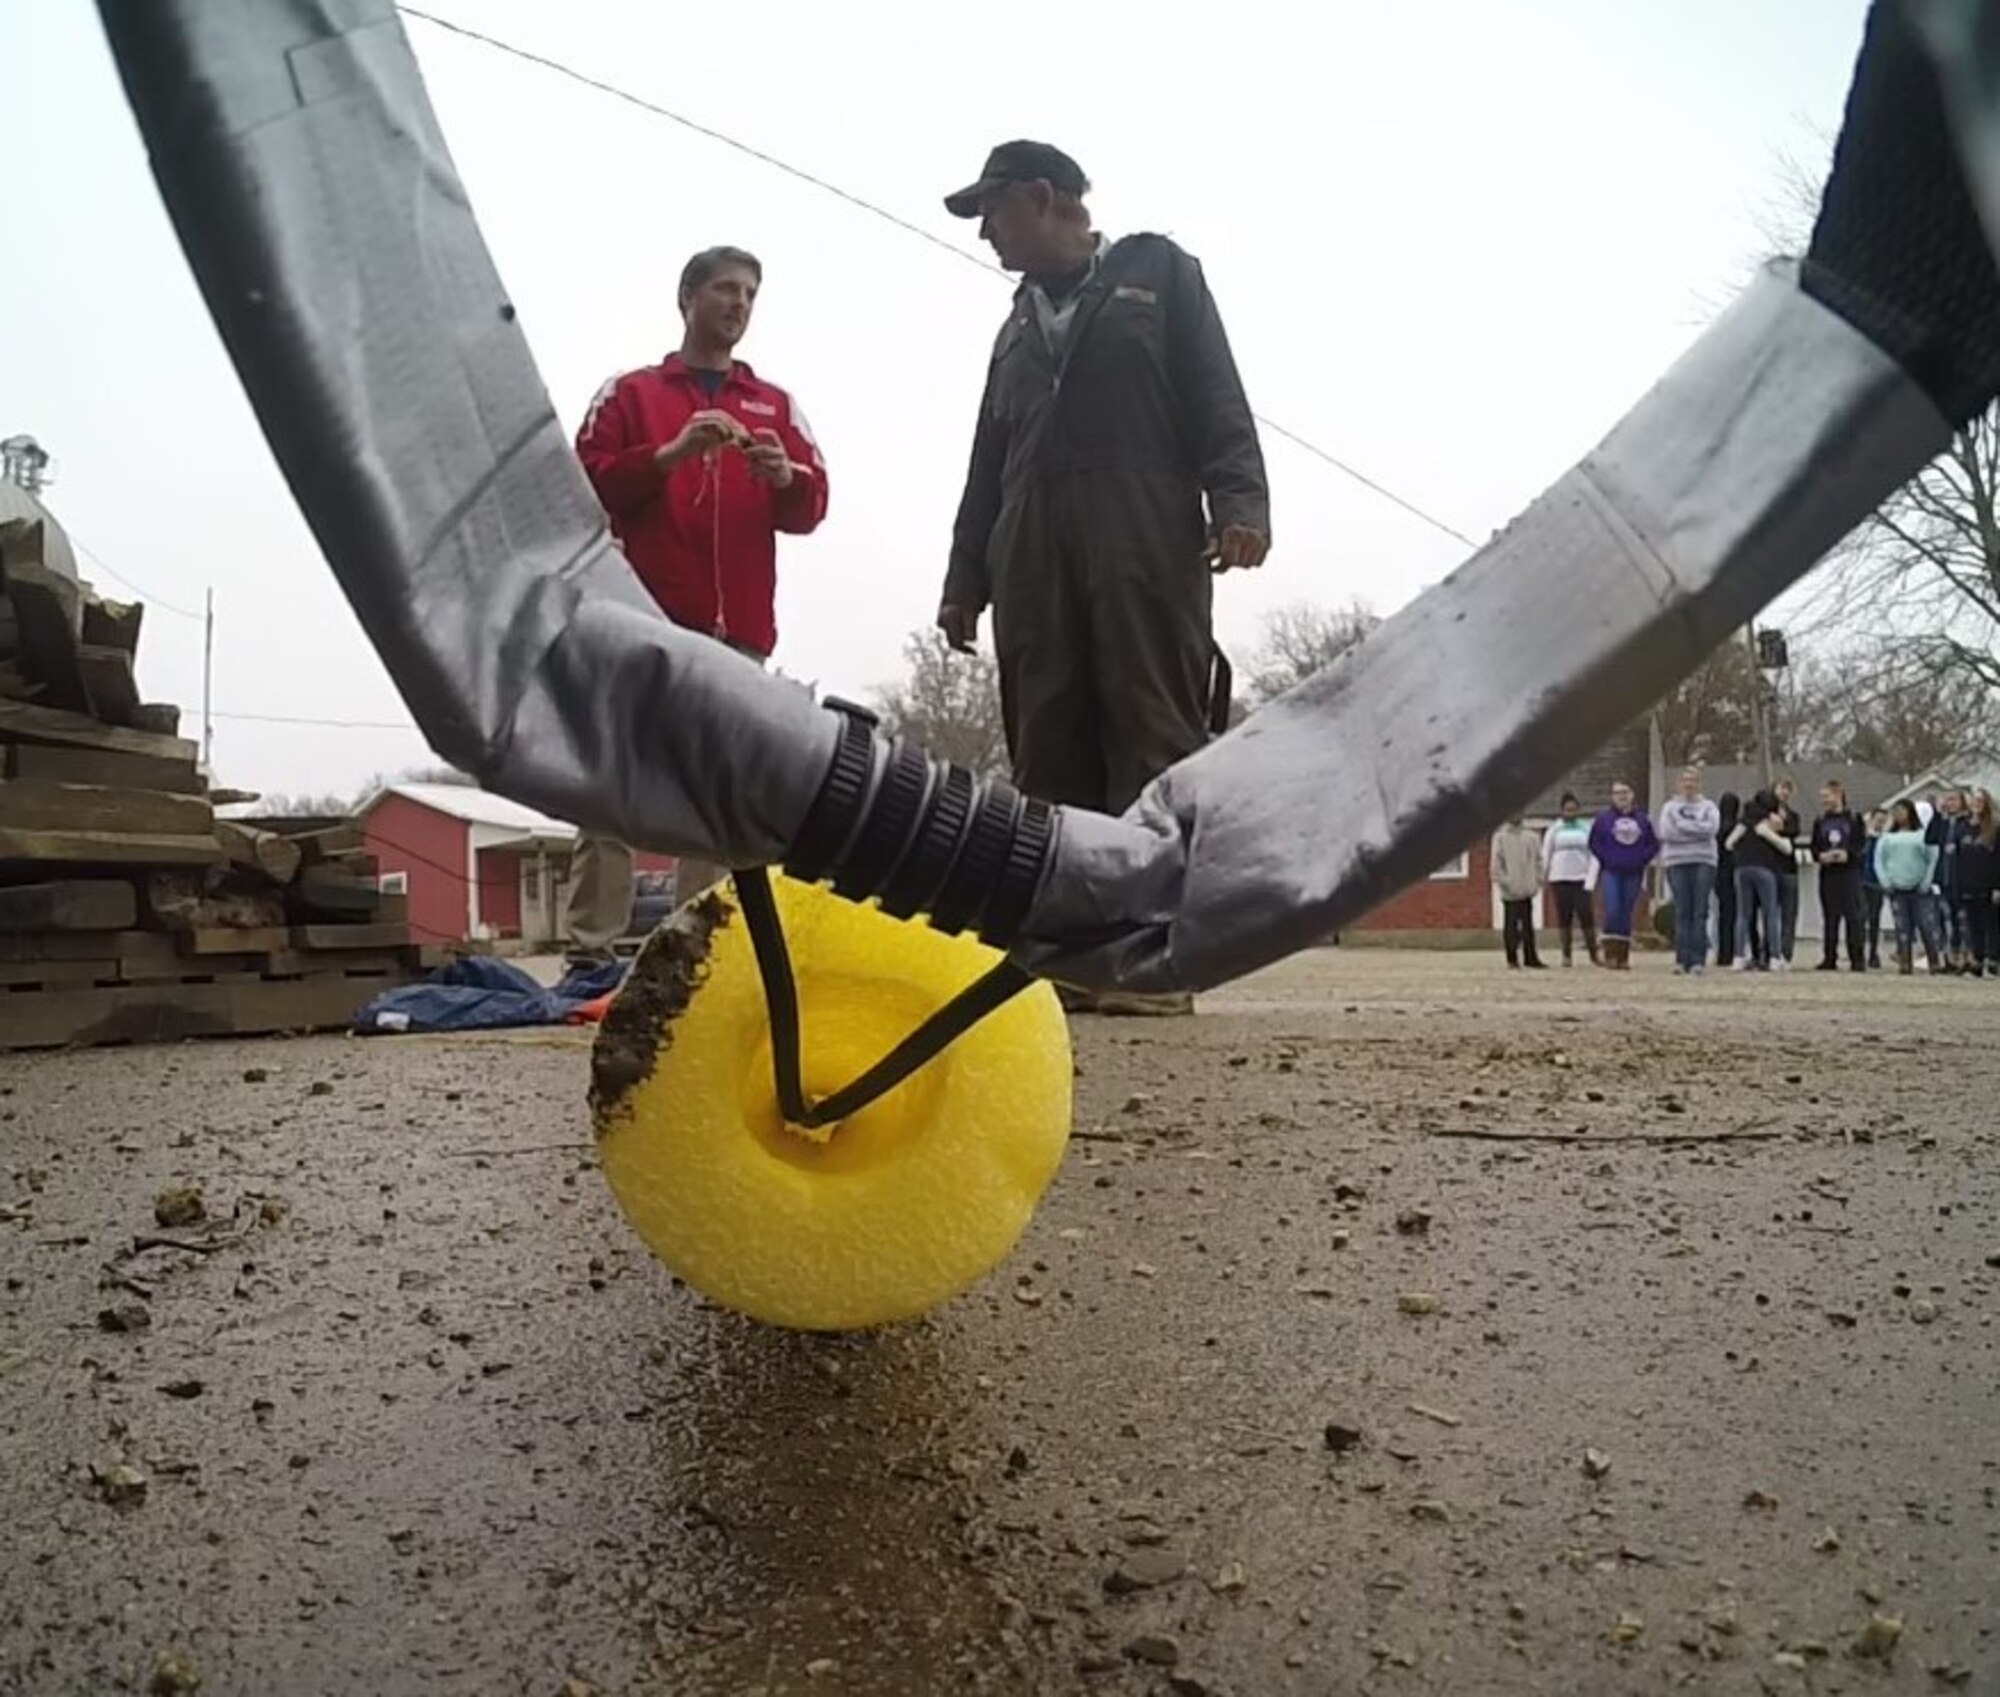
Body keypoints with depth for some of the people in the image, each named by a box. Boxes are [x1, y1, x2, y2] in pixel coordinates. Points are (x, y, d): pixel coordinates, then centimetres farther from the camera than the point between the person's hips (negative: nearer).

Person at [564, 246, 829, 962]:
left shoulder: (776, 405, 20)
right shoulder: (630, 393, 15)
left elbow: (812, 507, 10)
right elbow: (585, 486, 3)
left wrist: (786, 476, -12)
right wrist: (669, 454, -10)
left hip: (738, 630, 2)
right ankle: (590, 950, -7)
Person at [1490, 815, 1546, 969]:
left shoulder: (1531, 837, 8)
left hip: (1527, 889, 3)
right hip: (1510, 890, -3)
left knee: (1527, 923, 7)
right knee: (1511, 923, -1)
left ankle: (1530, 957, 12)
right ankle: (1512, 958, 3)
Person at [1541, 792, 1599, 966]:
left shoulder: (1586, 828, 6)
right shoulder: (1554, 830, 6)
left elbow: (1593, 856, 2)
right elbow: (1545, 856, 7)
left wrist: (1591, 880, -7)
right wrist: (1543, 877, 0)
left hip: (1581, 878, 0)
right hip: (1560, 878, 1)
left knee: (1586, 914, -10)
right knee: (1564, 917, 1)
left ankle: (1593, 954, -6)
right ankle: (1566, 955, 6)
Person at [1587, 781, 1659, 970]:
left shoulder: (1642, 819, 7)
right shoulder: (1603, 818, 2)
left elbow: (1654, 844, 10)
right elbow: (1594, 842, 4)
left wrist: (1642, 861, -2)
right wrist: (1606, 860, -4)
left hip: (1633, 874, 2)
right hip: (1612, 873, -2)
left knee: (1627, 914, 5)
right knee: (1612, 912, -13)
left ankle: (1624, 957, 9)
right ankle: (1610, 954, -6)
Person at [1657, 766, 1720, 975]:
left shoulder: (1709, 806, 11)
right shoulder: (1670, 806, 12)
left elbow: (1711, 828, -8)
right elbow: (1666, 832, -3)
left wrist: (1681, 825, -5)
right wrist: (1696, 831, -5)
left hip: (1703, 861, 0)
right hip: (1677, 862, 0)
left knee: (1700, 912, -4)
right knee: (1682, 912, -3)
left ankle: (1698, 959, -5)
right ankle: (1682, 959, -4)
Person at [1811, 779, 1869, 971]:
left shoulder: (1854, 818, 2)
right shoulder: (1820, 821, 12)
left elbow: (1862, 845, -1)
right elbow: (1814, 847, 11)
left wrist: (1848, 855, -18)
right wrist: (1821, 856, -9)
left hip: (1850, 872, -3)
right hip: (1827, 874, 3)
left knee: (1853, 916, -5)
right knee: (1830, 917, 5)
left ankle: (1858, 959, -1)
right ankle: (1829, 958, 9)